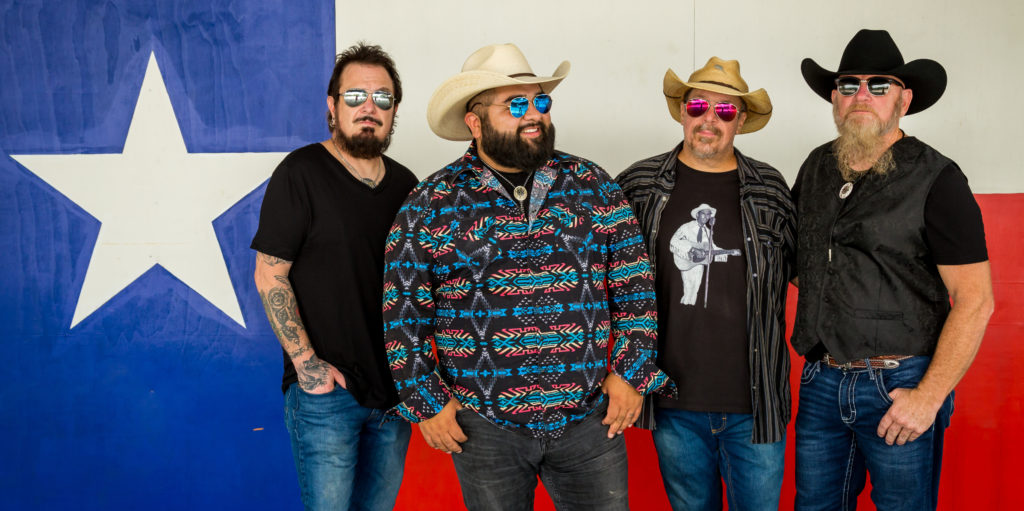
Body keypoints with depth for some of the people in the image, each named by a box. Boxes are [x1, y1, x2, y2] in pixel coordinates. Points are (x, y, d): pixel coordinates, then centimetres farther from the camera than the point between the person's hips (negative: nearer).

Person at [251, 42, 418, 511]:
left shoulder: (405, 184, 8)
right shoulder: (302, 173, -9)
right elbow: (269, 275, -11)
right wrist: (305, 362, -15)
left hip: (394, 385, 6)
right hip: (325, 388, -5)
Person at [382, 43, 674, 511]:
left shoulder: (593, 186, 2)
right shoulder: (431, 205, -4)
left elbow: (635, 286, 5)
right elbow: (403, 313, -1)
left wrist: (631, 372, 0)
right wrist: (426, 401, -2)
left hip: (590, 419, 2)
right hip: (484, 427, -1)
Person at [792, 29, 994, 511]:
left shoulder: (936, 179, -8)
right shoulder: (816, 168, 7)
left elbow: (975, 300, -10)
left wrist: (929, 397, -14)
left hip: (900, 385, -4)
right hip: (821, 382, 5)